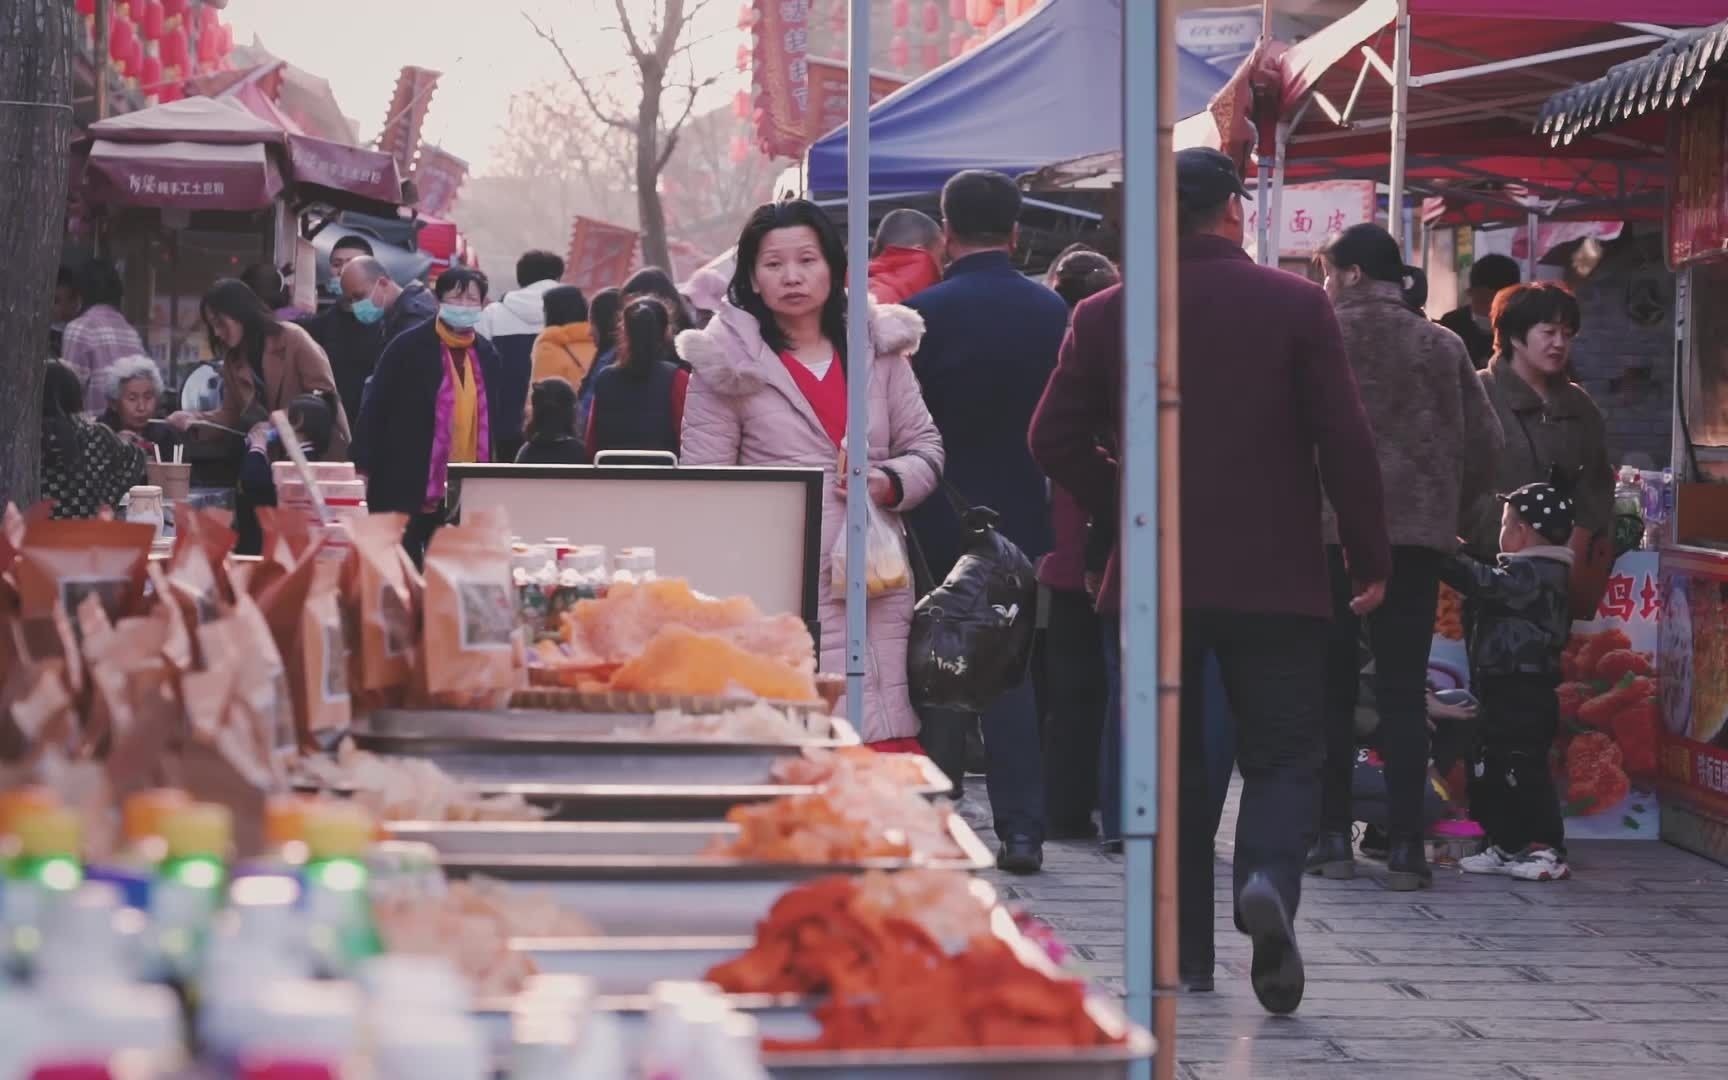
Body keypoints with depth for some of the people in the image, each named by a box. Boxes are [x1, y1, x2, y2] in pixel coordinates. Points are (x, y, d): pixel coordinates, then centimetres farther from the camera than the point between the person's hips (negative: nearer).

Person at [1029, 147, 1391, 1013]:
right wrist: (1370, 559, 2)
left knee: (1170, 764, 12)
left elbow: (1055, 440, -1)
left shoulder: (1104, 316, 0)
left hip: (1151, 582, 2)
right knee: (1281, 756, 8)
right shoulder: (1296, 305, -4)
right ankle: (1268, 878, -21)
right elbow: (1346, 442, -7)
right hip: (1276, 578, -1)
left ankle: (1185, 951, 11)